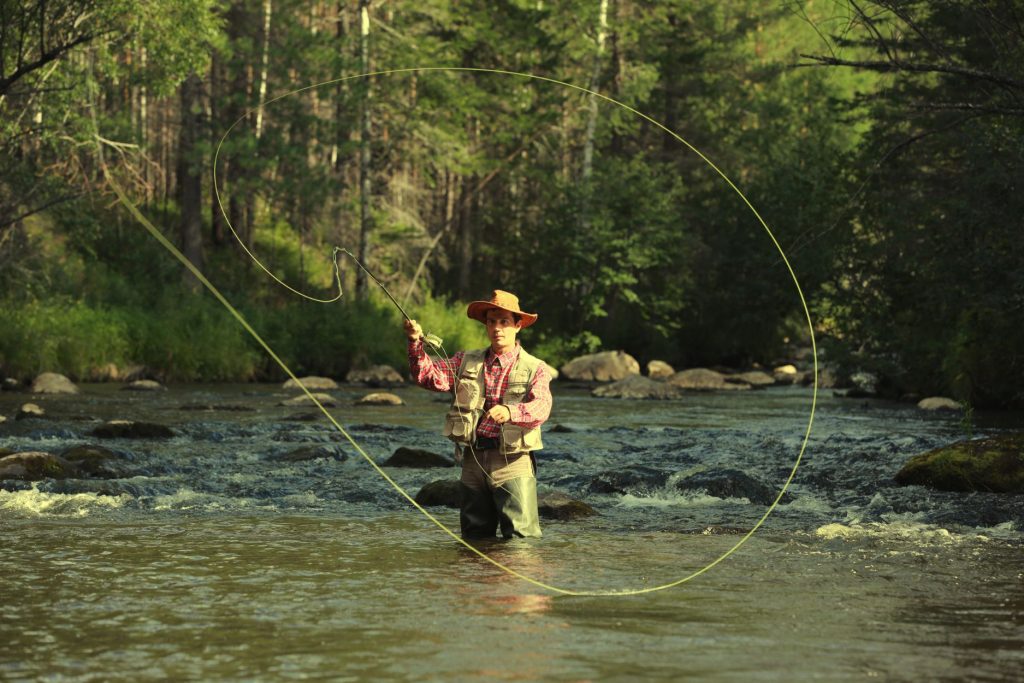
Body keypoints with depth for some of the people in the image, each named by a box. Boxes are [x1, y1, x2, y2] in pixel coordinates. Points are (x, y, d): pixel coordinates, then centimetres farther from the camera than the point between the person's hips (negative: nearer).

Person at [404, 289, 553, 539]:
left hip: (512, 462, -4)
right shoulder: (467, 361, 14)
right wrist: (416, 343, -16)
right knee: (474, 539, 10)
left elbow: (541, 407, -16)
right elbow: (430, 376, 1)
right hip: (473, 459, 4)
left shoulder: (535, 369, 2)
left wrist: (510, 412, -37)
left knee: (521, 538, -9)